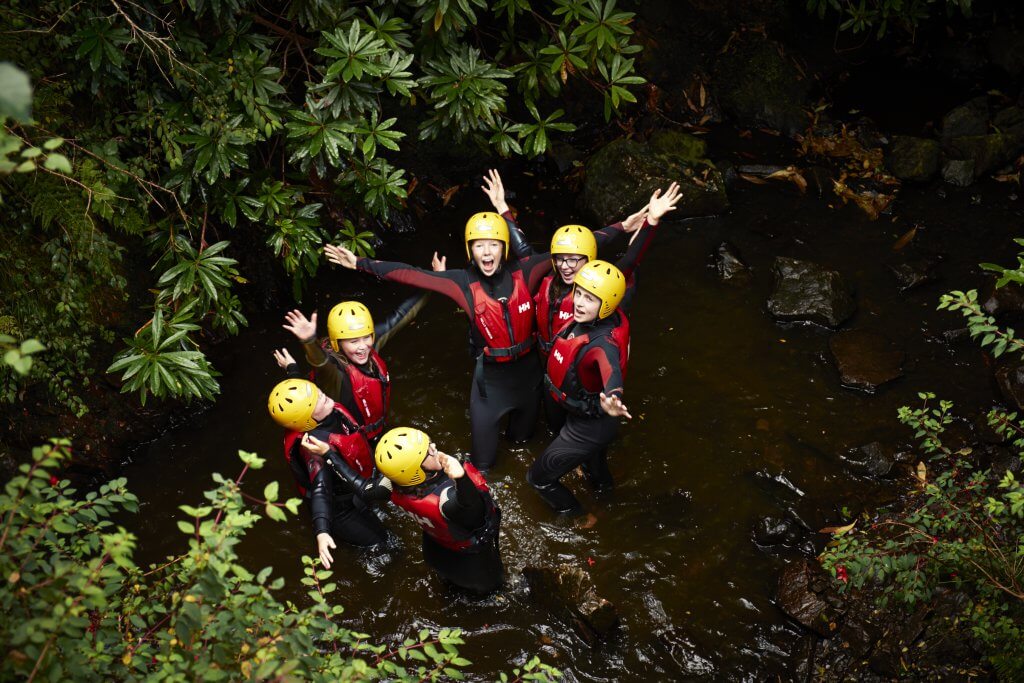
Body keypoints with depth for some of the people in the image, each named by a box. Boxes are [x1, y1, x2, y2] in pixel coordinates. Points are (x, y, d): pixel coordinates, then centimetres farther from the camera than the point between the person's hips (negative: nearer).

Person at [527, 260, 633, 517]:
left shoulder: (604, 343, -39)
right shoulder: (585, 320, -17)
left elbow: (611, 371, -62)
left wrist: (612, 399, -82)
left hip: (589, 425, -9)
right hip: (585, 414, 9)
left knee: (539, 477, 9)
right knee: (592, 455, 40)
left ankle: (574, 519, 35)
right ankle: (601, 485, 72)